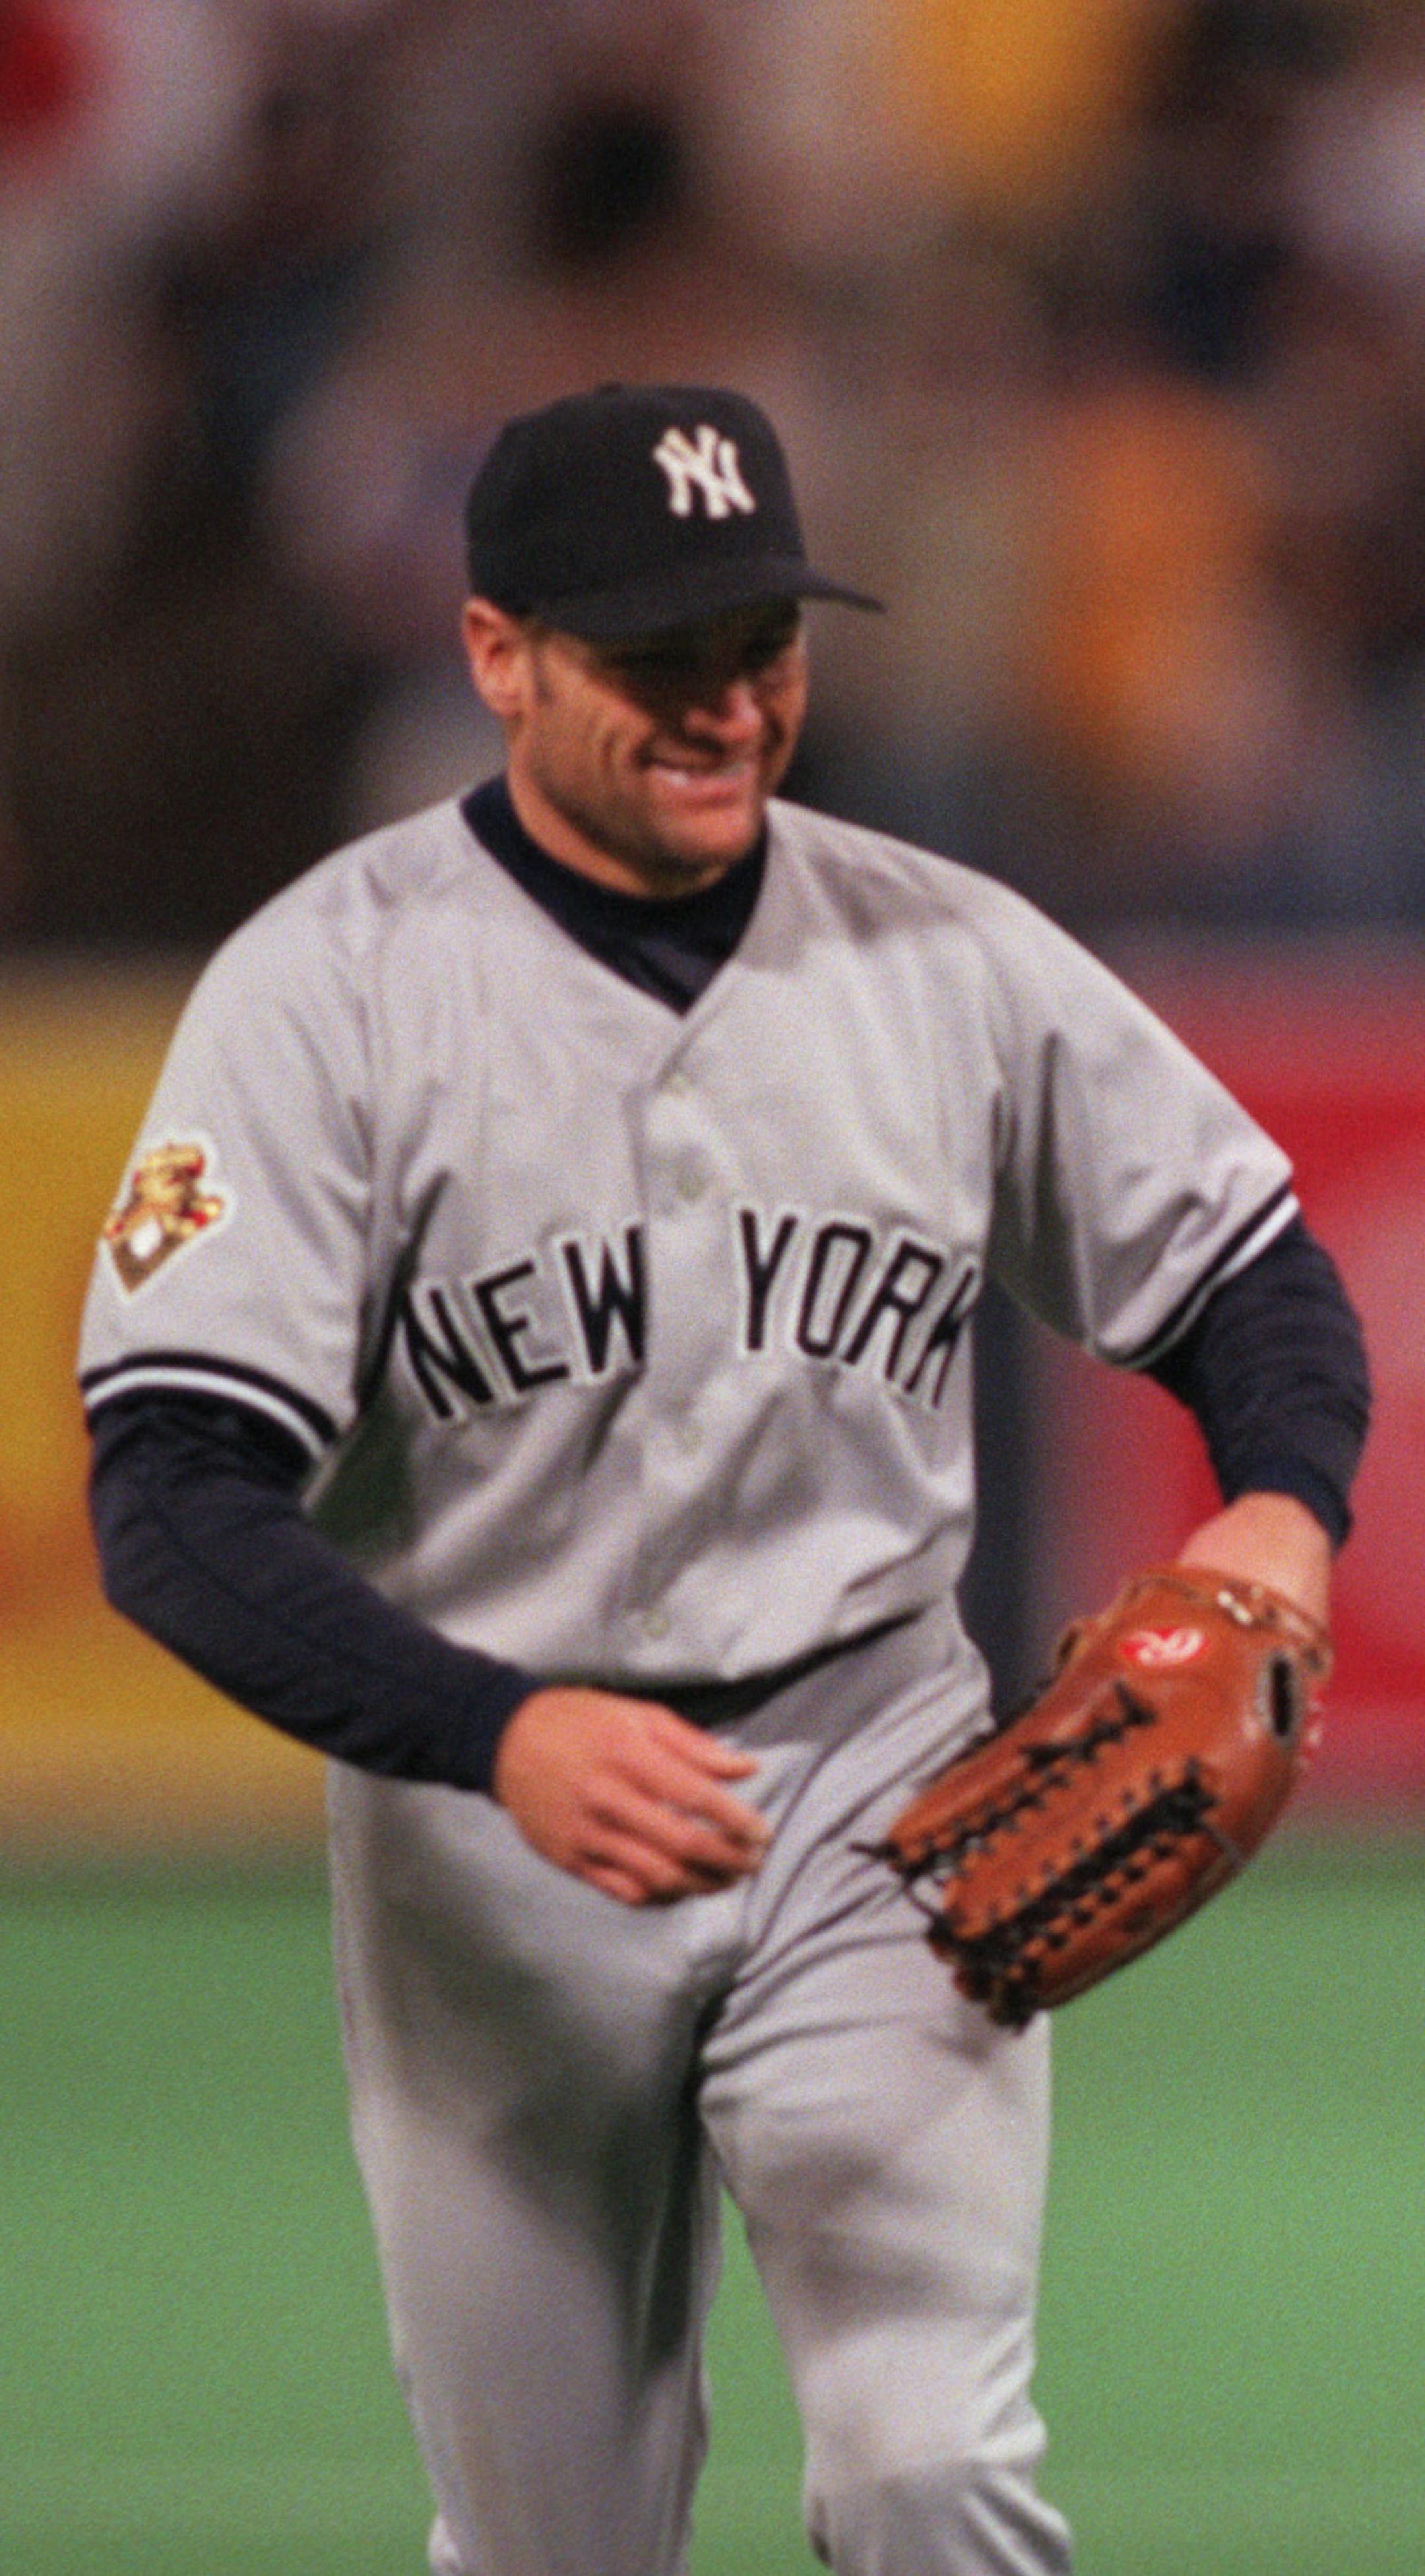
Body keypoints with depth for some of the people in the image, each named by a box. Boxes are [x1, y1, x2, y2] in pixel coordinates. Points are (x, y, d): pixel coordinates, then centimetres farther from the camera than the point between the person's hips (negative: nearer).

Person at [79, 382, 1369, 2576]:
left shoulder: (951, 955, 0)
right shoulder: (330, 986, -10)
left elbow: (1247, 1266, 12)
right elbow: (176, 1503, -18)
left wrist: (1282, 1507, -13)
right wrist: (504, 1737, -34)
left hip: (875, 1803, 1)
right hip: (483, 1842, -1)